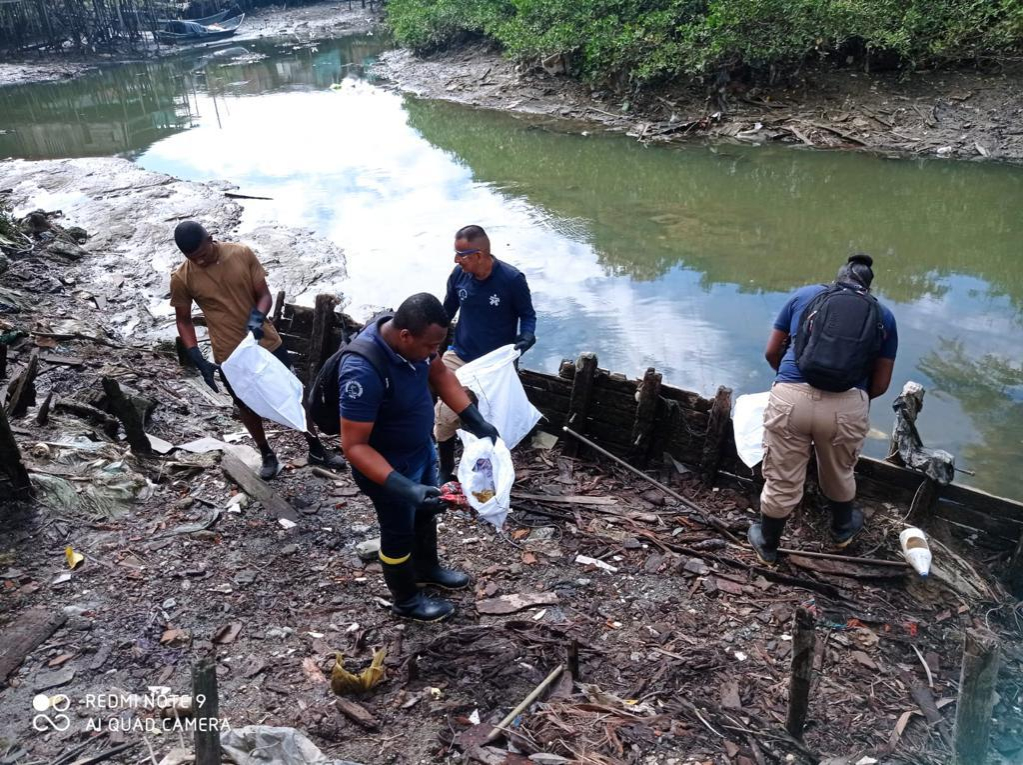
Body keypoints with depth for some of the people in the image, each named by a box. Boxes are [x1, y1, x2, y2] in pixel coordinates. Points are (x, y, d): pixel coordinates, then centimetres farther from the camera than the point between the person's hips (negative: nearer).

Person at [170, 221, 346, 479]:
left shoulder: (242, 253, -11)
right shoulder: (181, 279, -12)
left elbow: (264, 294, -4)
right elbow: (183, 321, 0)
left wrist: (257, 318, -25)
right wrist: (198, 360, -10)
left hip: (267, 342, 1)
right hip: (230, 355, -1)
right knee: (247, 406, 15)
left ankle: (316, 450, 28)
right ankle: (268, 456, 37)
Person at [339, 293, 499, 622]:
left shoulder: (413, 339, -17)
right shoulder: (363, 372, -40)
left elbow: (440, 374, 3)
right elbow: (354, 446, -34)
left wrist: (474, 419, -4)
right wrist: (403, 487, -42)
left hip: (421, 448, 7)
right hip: (389, 467, -7)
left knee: (425, 513, 29)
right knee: (399, 533, 17)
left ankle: (427, 568, 58)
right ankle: (406, 600, 44)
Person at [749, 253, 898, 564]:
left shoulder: (804, 295, 18)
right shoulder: (884, 316, 18)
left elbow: (771, 353, 21)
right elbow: (881, 383, 17)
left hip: (790, 398, -1)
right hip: (847, 406, 1)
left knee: (781, 480, 16)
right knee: (839, 474, 27)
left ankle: (767, 544, 37)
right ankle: (843, 528, 54)